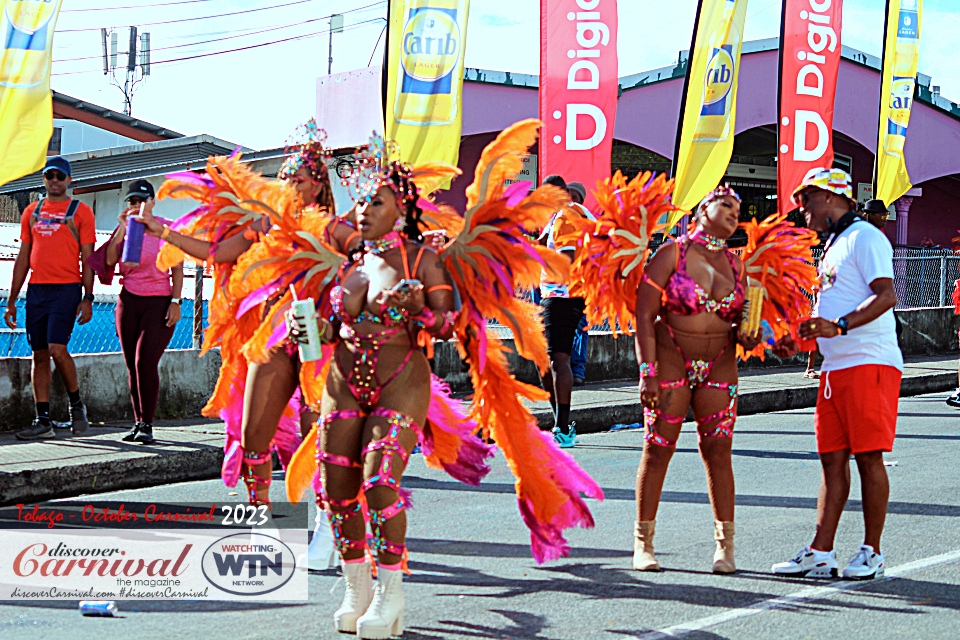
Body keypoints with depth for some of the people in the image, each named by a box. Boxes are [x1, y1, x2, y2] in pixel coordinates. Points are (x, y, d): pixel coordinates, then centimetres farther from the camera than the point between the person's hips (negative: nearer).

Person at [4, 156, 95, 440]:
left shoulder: (81, 212, 3)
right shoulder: (32, 212, 15)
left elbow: (88, 259, 0)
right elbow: (23, 259, 16)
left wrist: (88, 298, -9)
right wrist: (12, 300, 12)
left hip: (67, 289, -5)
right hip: (36, 289, 5)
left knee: (57, 348, -16)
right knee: (39, 355, 3)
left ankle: (77, 404, 5)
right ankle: (43, 420, 5)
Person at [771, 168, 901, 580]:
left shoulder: (865, 237, -7)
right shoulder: (834, 245, 23)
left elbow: (886, 296, -20)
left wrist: (838, 326, -28)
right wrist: (800, 339, 17)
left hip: (869, 363, -9)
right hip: (836, 366, 9)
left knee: (868, 457, -4)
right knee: (832, 458, 6)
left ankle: (871, 553, 3)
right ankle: (820, 553, 6)